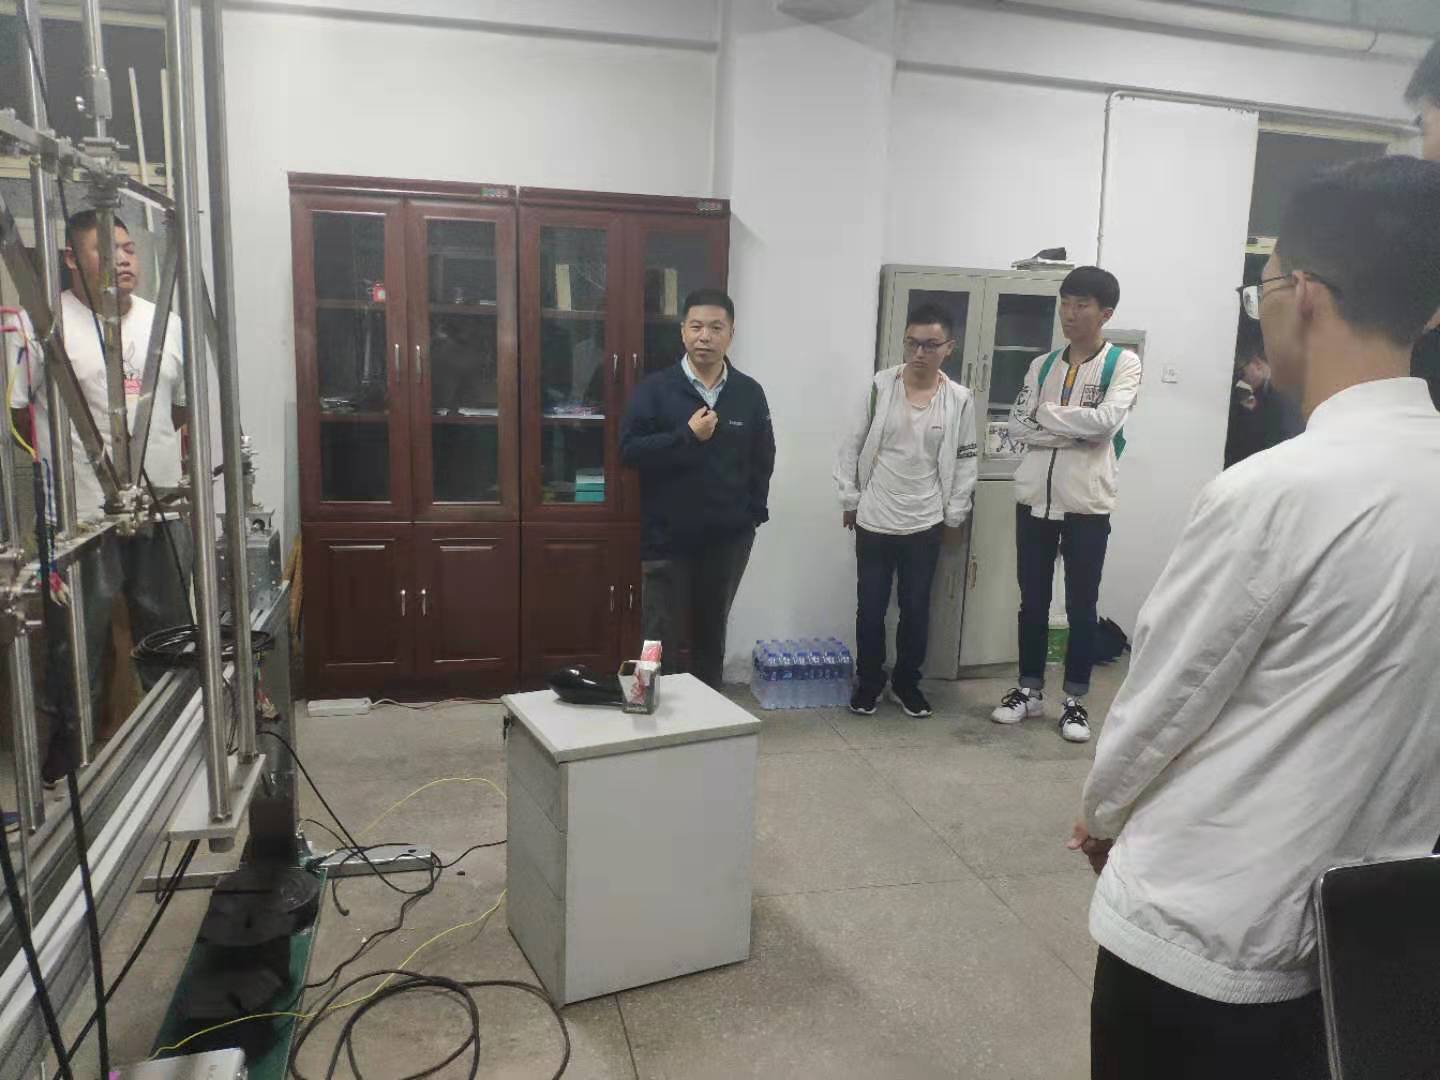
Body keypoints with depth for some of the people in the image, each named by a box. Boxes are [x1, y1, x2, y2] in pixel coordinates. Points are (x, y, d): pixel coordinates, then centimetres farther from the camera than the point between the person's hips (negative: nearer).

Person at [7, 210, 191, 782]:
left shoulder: (167, 322, 9)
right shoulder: (42, 323, -7)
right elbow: (14, 408, -7)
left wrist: (149, 445, 8)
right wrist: (68, 451, -5)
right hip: (82, 515, -4)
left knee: (169, 629, 15)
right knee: (78, 636, 6)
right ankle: (68, 736, 23)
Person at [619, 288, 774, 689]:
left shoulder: (749, 392, 3)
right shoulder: (655, 389, -6)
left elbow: (763, 459, 10)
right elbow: (630, 450, -13)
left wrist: (753, 512, 2)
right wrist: (687, 435, -20)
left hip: (728, 537, 3)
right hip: (668, 536, -3)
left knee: (712, 631, 17)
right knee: (662, 637, 4)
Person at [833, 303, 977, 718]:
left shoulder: (959, 400, -4)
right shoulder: (880, 385, -6)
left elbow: (963, 463, 3)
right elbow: (853, 445, 0)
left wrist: (954, 516, 3)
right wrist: (849, 500, 1)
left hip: (924, 524, 0)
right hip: (873, 520, 0)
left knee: (916, 609, 10)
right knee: (870, 608, 8)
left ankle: (907, 683, 28)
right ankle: (868, 682, 26)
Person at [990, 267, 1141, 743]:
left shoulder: (1123, 363, -2)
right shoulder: (1042, 365, 9)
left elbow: (1106, 422, -18)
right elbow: (1018, 427, 0)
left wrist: (1049, 415, -8)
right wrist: (1074, 433, -11)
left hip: (1087, 503, -4)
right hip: (1035, 497, 4)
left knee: (1082, 606, 6)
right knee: (1033, 601, 11)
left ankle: (1075, 700, 19)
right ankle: (1029, 690, 25)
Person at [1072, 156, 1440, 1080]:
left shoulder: (1276, 490, -24)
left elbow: (1161, 699, -14)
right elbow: (1364, 713, 8)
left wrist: (1104, 815, 5)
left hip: (1206, 932, -6)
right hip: (1365, 928, 7)